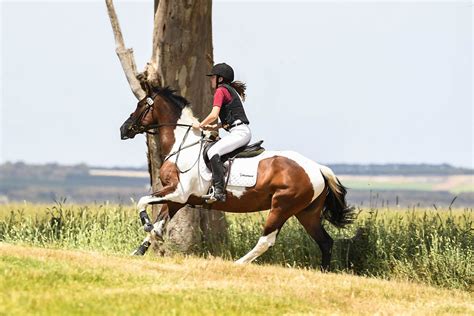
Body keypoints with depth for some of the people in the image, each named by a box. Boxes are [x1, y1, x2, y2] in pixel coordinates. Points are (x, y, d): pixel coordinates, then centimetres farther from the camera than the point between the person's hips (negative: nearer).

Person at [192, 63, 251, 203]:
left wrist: (200, 125, 2)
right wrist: (215, 127, 16)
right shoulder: (231, 90, 24)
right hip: (243, 132, 11)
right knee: (215, 151, 22)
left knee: (213, 152, -25)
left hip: (239, 132, -11)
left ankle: (218, 191, -34)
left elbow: (214, 115, -14)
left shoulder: (221, 90, -5)